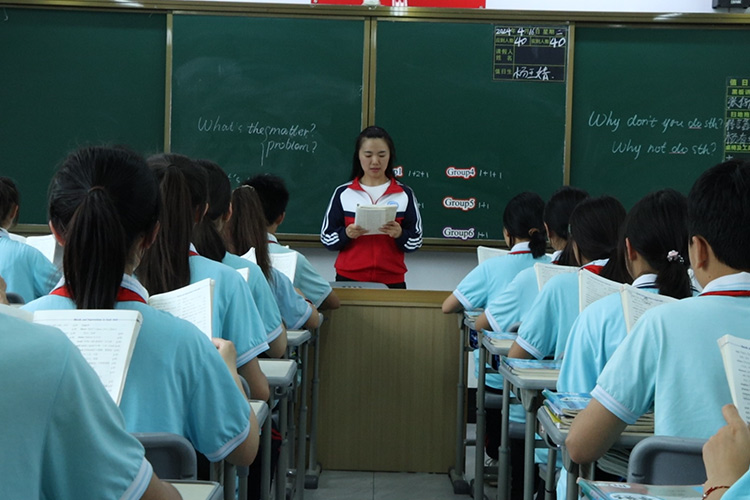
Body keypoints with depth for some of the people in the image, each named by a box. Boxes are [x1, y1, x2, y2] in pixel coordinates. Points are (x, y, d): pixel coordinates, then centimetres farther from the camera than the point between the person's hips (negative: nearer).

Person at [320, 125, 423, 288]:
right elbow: (326, 238, 2)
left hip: (391, 281, 0)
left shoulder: (404, 194, 2)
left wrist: (400, 234, -17)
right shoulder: (343, 193, 1)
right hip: (349, 280, 0)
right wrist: (347, 234, -16)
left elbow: (415, 241, 2)